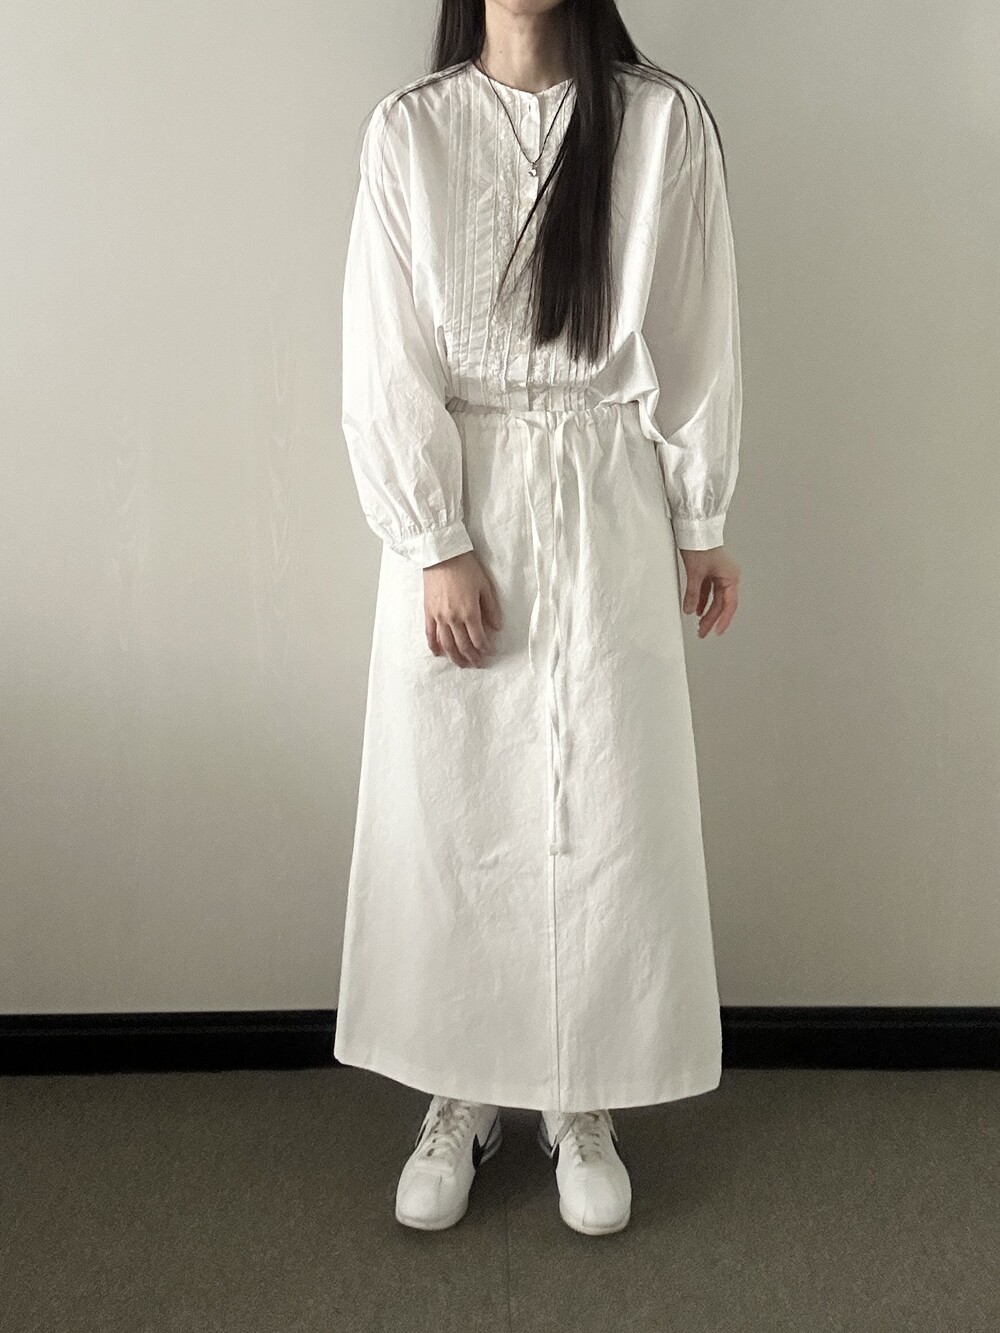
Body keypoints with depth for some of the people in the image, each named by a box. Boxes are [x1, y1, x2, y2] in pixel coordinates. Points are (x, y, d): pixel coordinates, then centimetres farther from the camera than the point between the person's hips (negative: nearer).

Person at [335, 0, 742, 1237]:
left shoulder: (666, 120, 0)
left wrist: (703, 525, 5)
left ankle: (583, 1104, 26)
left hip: (607, 512, 0)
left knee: (609, 811, 5)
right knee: (448, 805, 7)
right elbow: (384, 361, -4)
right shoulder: (407, 127, 0)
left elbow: (697, 339, 4)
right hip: (454, 505, 0)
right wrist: (437, 546, -10)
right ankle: (458, 1095, 27)